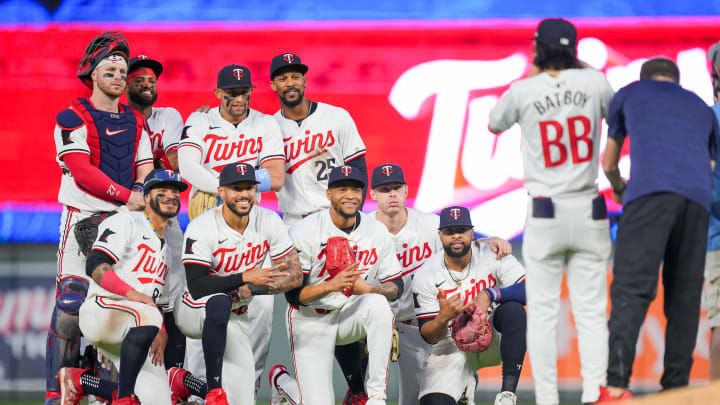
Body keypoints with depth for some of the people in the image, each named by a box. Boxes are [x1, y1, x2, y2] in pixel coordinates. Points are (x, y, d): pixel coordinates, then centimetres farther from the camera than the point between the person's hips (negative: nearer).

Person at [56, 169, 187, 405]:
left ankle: (79, 381, 9)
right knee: (148, 315, -40)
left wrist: (161, 333, 6)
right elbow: (95, 265, -13)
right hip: (100, 310, -8)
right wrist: (132, 292, -26)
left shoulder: (170, 245, 26)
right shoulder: (127, 223, 1)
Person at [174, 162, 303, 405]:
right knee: (219, 302, -42)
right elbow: (197, 287, -26)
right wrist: (245, 277, -33)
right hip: (194, 312, -5)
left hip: (234, 321, 5)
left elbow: (294, 275, -8)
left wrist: (250, 289, -22)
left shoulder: (269, 222, -7)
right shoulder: (202, 228, -20)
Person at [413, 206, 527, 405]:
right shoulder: (425, 276, -9)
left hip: (492, 337, -1)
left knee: (514, 309, -32)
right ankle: (465, 385, 18)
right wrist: (443, 318, -35)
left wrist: (489, 295, -36)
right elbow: (429, 336, -12)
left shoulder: (492, 255, -10)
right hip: (452, 347, 1)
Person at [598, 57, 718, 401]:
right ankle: (675, 390, -2)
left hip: (650, 192, -3)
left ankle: (616, 387, -25)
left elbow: (608, 162, 34)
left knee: (631, 289, -11)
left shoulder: (629, 94, 26)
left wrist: (618, 188, 55)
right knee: (683, 298, 6)